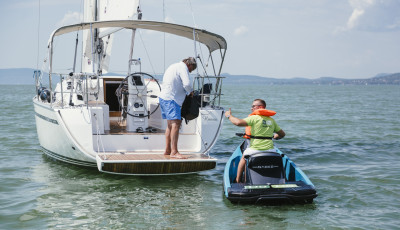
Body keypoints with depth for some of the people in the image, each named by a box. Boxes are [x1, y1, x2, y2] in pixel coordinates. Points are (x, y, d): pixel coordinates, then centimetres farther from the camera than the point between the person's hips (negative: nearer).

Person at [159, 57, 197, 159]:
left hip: (163, 97, 11)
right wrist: (190, 92, 0)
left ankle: (167, 150, 22)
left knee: (170, 125, 17)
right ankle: (174, 151, -22)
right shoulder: (183, 67, -7)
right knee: (176, 124, -16)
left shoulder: (174, 66, 24)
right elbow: (187, 84, -20)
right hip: (171, 99, -11)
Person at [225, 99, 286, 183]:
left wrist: (229, 116, -1)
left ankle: (237, 181, 32)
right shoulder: (271, 120, 9)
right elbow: (282, 134, 16)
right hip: (269, 149, 4)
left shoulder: (254, 118, -9)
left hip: (255, 149, -4)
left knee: (243, 158, 27)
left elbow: (238, 122, -20)